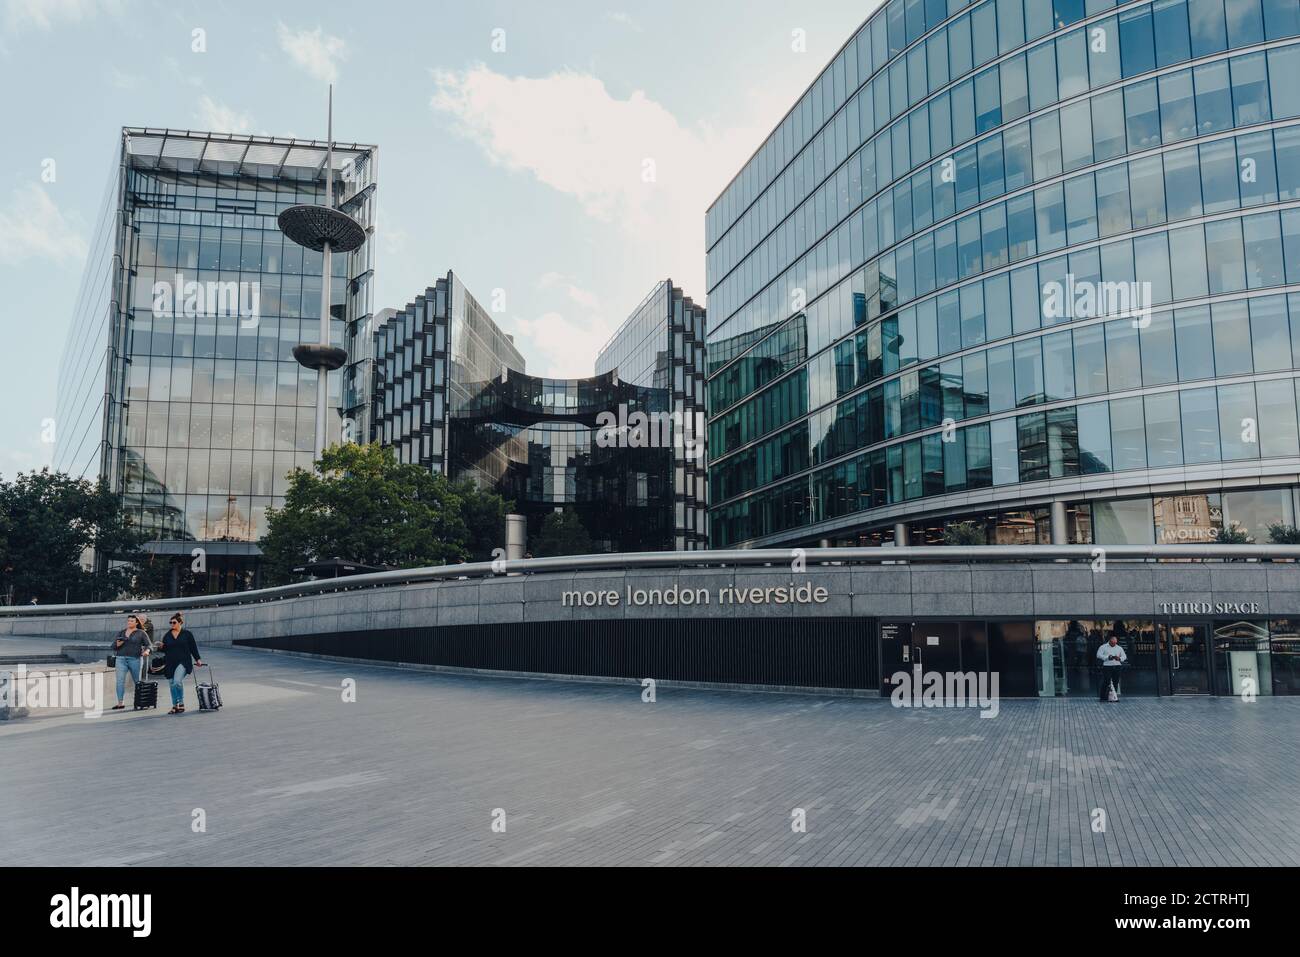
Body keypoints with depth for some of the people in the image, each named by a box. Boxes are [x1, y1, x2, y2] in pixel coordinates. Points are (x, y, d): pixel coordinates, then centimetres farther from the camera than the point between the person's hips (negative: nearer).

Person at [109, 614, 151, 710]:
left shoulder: (141, 633, 4)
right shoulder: (121, 633, 14)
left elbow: (149, 645, -2)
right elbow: (113, 646, 15)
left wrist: (146, 651, -24)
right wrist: (118, 644, -8)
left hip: (135, 659, -2)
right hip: (121, 659, 3)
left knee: (137, 681, 6)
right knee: (120, 680, -10)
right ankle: (120, 703, -13)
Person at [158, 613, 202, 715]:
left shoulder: (187, 633, 3)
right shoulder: (167, 635, 11)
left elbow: (193, 647, 7)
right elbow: (164, 649, 16)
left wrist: (197, 659, 9)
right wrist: (161, 646, -6)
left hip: (183, 662, -4)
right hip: (170, 663, 4)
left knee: (177, 681, -22)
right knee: (172, 684, 7)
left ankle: (181, 703, -8)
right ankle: (175, 706, 17)